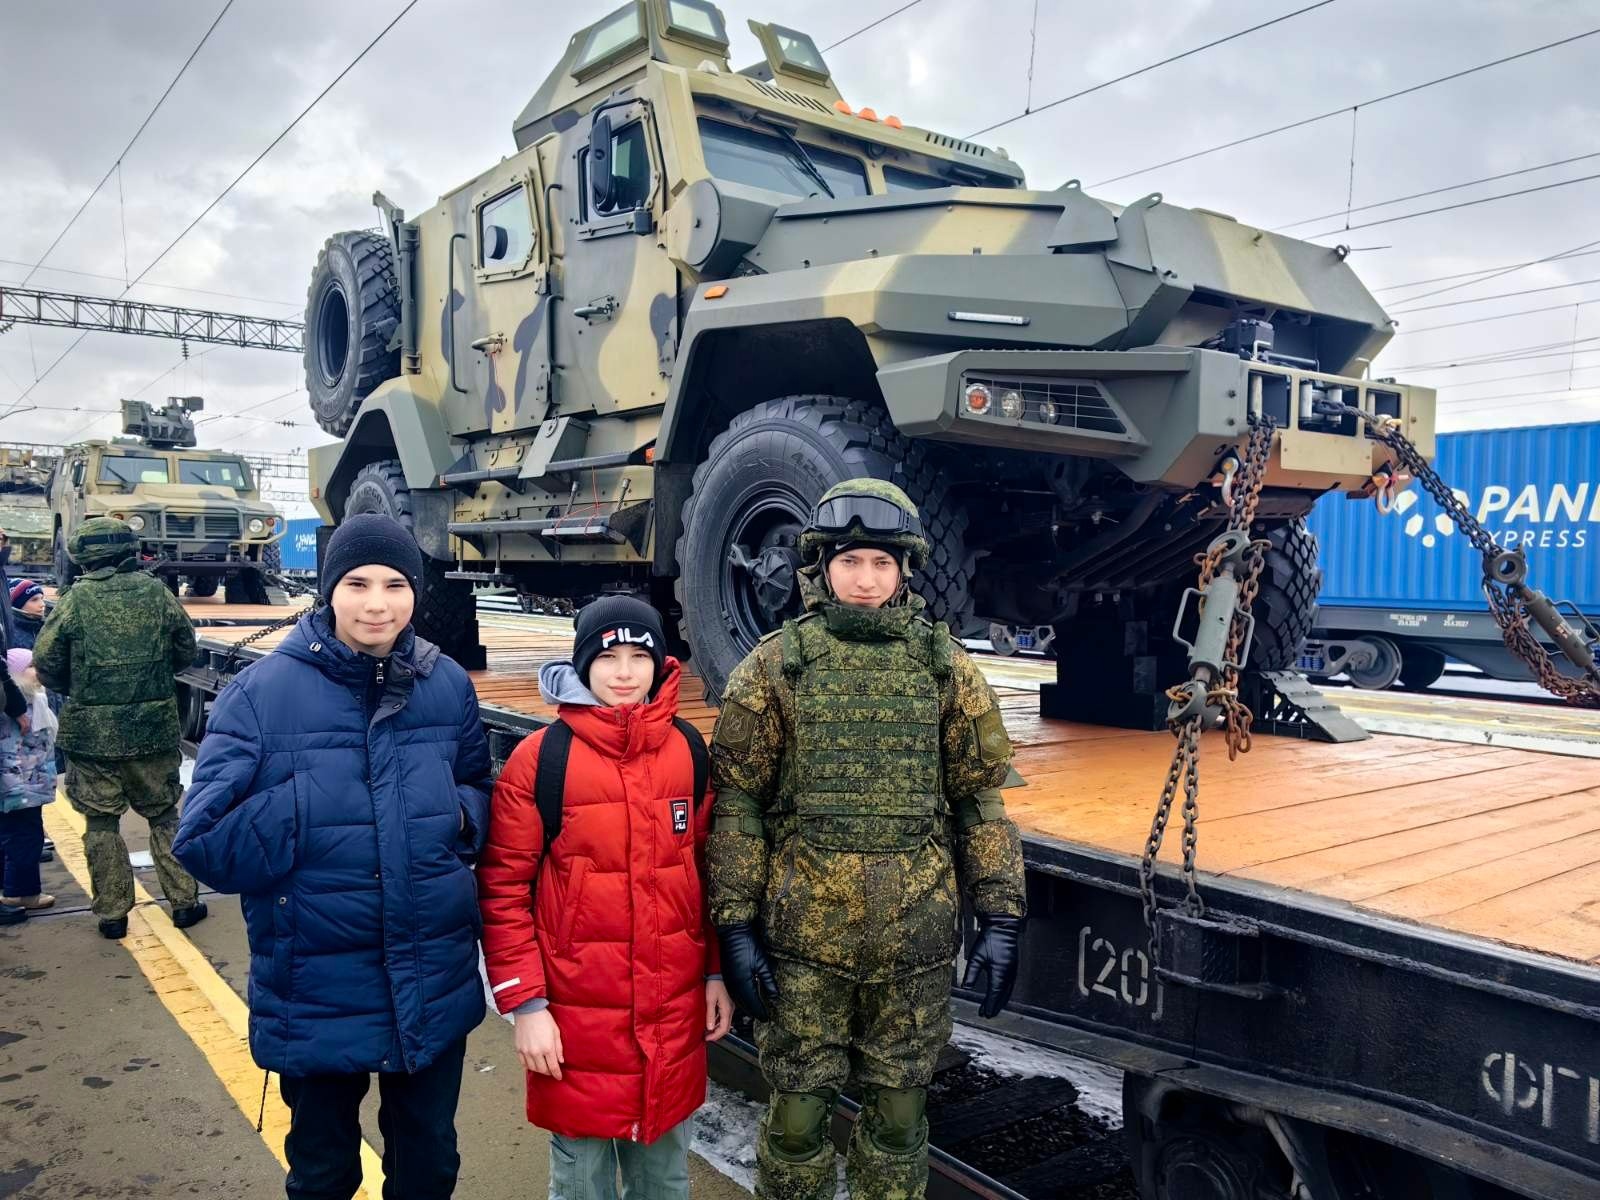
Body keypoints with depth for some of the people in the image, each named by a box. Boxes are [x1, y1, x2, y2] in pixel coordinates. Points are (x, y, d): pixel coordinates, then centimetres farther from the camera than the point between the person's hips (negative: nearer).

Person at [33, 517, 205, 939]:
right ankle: (184, 901, 17)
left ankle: (112, 913, 16)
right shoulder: (155, 592, -3)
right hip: (153, 727, 2)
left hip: (91, 731, -1)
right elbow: (186, 650, 5)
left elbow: (46, 665, -4)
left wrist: (79, 689, 15)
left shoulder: (74, 600, -8)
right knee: (164, 814, 14)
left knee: (101, 821, 11)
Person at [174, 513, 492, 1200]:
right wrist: (317, 802, -21)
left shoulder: (448, 685, -2)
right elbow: (206, 842, -13)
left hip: (435, 988, 3)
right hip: (317, 995, -2)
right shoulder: (260, 693, -11)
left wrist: (458, 814, -12)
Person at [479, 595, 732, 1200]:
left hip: (674, 1007, 3)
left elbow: (706, 868, 8)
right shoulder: (540, 758, -11)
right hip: (577, 1010, -3)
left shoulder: (689, 750, 0)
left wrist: (715, 972, 8)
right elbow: (503, 887, -8)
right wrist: (525, 1002, -11)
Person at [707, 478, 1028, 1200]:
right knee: (799, 1110, 11)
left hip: (917, 943, 2)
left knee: (899, 1112, 15)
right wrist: (735, 926, -6)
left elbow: (980, 802, 5)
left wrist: (1000, 919, 1)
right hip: (804, 940, -1)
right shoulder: (774, 666, -2)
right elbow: (736, 805, -2)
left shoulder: (945, 667, 3)